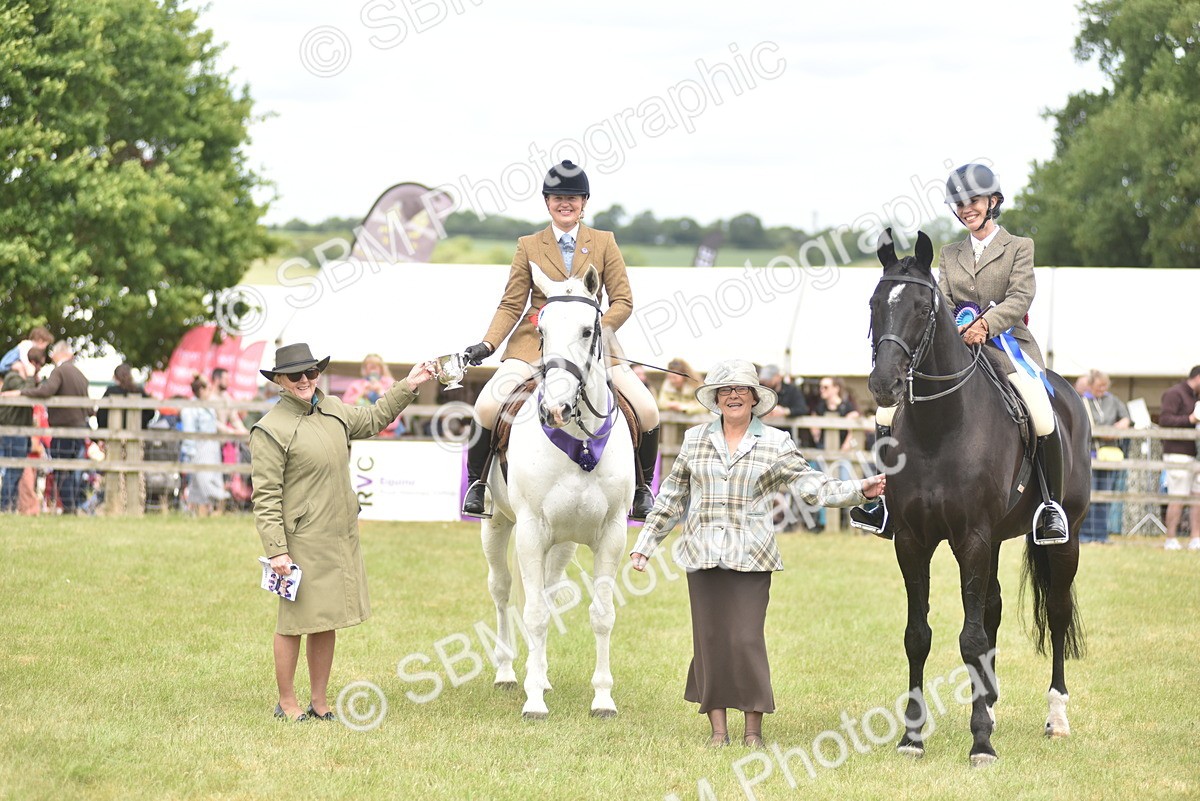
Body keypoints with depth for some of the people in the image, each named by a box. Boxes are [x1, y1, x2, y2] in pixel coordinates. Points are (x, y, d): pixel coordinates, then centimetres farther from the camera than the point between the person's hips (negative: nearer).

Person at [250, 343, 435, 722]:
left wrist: (408, 387, 27)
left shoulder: (332, 410, 10)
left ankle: (320, 704, 23)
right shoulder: (270, 430, -12)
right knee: (294, 621, 1)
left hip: (341, 539, 7)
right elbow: (265, 497, -13)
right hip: (301, 542, -7)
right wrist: (275, 550, -18)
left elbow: (372, 419, 32)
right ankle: (286, 704, 13)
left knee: (326, 622, 13)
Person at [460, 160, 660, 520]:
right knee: (486, 405, -23)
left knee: (646, 409, -15)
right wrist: (487, 344, -10)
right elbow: (511, 304, 5)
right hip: (535, 342, -1)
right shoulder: (529, 246, 7)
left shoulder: (604, 242, 8)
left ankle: (642, 487, 7)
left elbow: (623, 301, 4)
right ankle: (478, 481, 0)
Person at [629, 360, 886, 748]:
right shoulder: (695, 439, 10)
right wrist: (646, 543, 16)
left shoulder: (775, 444, 3)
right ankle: (718, 727, 11)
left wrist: (859, 490, -15)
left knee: (746, 640, -8)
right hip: (702, 554, 2)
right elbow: (671, 497, 16)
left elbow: (815, 486, -1)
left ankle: (754, 729, 2)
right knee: (709, 639, 3)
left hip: (750, 557, -2)